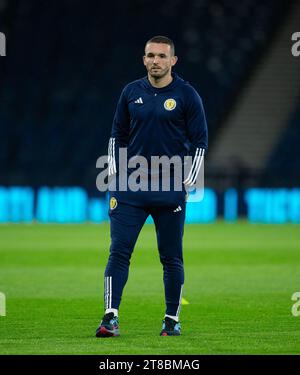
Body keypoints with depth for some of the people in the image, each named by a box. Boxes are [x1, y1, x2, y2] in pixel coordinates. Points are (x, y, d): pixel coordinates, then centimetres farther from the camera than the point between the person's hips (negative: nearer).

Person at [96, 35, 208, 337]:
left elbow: (200, 140, 3)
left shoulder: (186, 95, 0)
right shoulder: (131, 92, 8)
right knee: (119, 251, -7)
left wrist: (188, 182, -4)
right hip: (130, 187, 2)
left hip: (170, 189, -2)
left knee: (171, 257, 3)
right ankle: (110, 318, -10)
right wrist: (114, 172, 8)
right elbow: (117, 134, 18)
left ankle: (172, 320, 14)